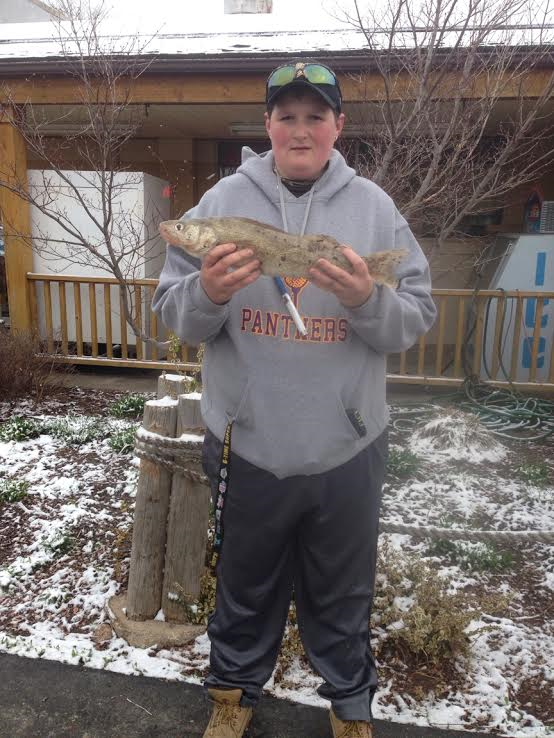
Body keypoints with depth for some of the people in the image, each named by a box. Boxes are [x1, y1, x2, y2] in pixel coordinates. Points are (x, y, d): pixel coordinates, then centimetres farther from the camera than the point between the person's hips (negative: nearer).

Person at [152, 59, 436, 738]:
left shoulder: (374, 207, 0)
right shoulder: (223, 199, -1)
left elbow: (417, 319, -3)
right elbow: (173, 312, -2)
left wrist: (368, 300, -23)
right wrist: (208, 292, -23)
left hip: (346, 448, 1)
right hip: (244, 445, 0)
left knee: (342, 592, 20)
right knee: (246, 584, 21)